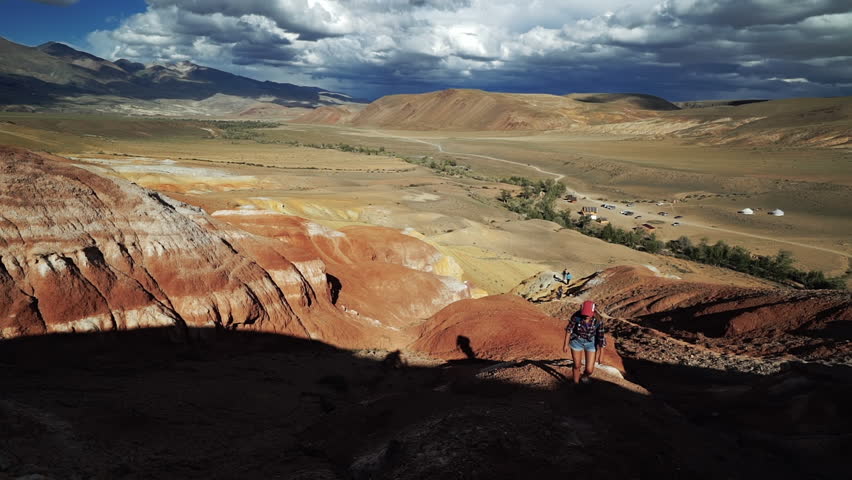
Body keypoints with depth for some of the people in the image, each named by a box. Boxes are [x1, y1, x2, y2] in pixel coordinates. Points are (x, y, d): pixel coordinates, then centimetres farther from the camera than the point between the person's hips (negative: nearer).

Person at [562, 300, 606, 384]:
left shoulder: (598, 321, -27)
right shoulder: (576, 316, -26)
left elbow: (601, 337, -14)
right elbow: (569, 329, -9)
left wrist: (600, 354, -6)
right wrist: (566, 344, -2)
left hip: (591, 343, 0)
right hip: (577, 341, 0)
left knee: (589, 370, -1)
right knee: (577, 366, 12)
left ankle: (584, 375, 36)